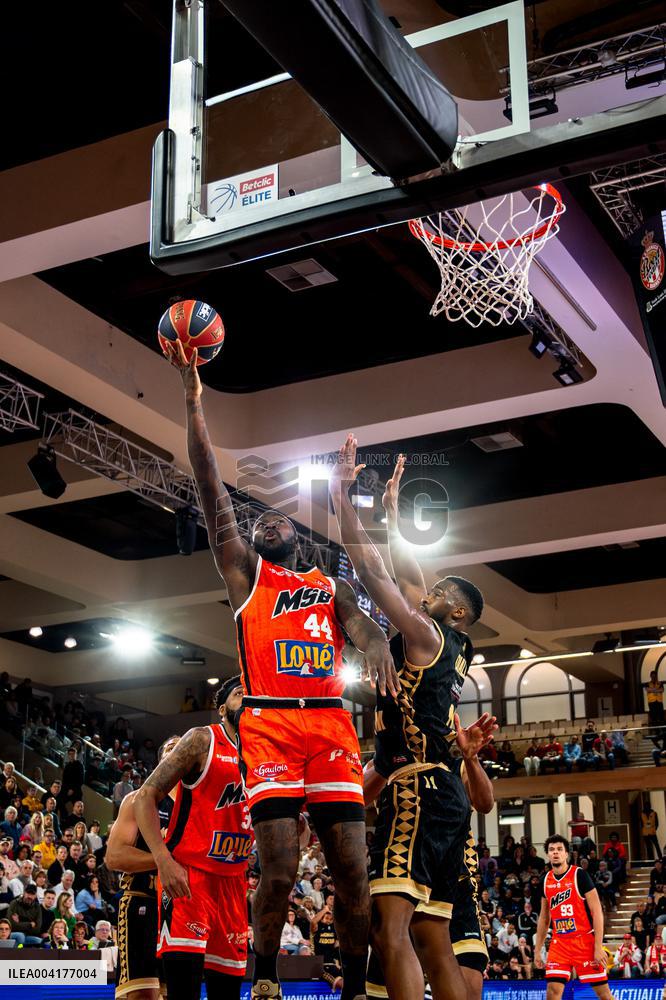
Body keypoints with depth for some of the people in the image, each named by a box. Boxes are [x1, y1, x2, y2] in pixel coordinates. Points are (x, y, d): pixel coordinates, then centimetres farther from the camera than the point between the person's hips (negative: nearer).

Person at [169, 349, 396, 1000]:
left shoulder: (332, 587, 23)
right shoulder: (244, 570, 17)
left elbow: (361, 625, 4)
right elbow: (212, 490, 10)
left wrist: (378, 647, -22)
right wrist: (193, 397, 4)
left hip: (330, 724, 2)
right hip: (267, 723, -2)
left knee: (352, 869, -3)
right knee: (279, 869, -11)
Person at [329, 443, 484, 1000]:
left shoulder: (426, 635, -2)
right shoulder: (454, 651, 21)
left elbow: (372, 572, -7)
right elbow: (406, 578, 31)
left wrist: (342, 495, -2)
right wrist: (390, 510, 36)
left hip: (419, 787, -10)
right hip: (443, 793, 10)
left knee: (390, 925, -21)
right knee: (434, 940, 9)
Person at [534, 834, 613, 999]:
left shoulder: (579, 875, -9)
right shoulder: (546, 880, 7)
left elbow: (597, 912, -11)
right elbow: (544, 918, 17)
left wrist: (598, 947, -17)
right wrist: (537, 950, 14)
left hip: (585, 941, -4)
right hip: (559, 943, 4)